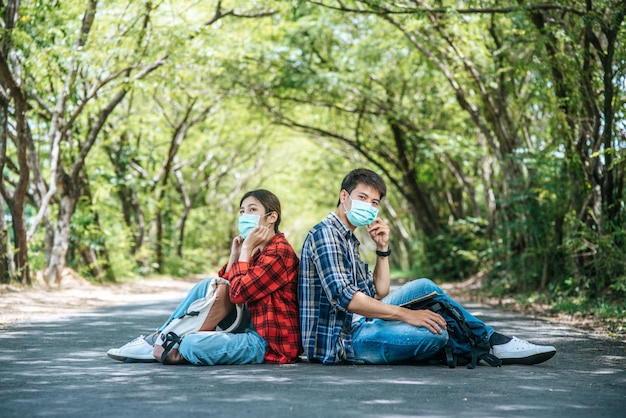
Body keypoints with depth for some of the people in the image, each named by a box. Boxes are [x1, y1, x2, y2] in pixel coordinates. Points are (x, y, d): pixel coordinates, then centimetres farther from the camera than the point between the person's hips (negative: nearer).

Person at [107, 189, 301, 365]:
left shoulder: (280, 252, -14)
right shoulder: (260, 252, 16)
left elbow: (239, 293, -20)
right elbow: (224, 291, 11)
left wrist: (247, 248, -13)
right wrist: (235, 254, 3)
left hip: (271, 343, -10)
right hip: (254, 330, 10)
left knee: (191, 344, -26)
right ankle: (157, 339, 2)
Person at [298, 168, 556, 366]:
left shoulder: (347, 239, 19)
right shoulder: (325, 234, -12)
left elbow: (379, 293, 18)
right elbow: (343, 297, -24)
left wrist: (382, 249, 6)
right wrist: (405, 314, -23)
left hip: (356, 326, 10)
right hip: (339, 340, -10)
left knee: (423, 286, 9)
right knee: (436, 332, -24)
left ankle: (493, 340, 11)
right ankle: (492, 345, 8)